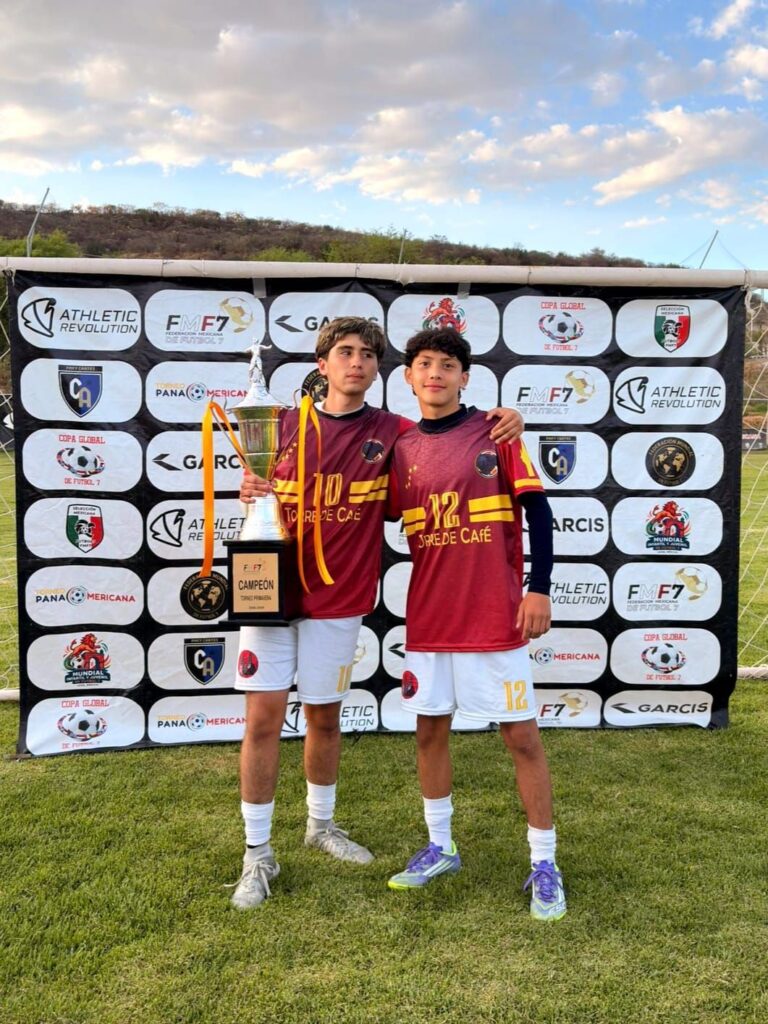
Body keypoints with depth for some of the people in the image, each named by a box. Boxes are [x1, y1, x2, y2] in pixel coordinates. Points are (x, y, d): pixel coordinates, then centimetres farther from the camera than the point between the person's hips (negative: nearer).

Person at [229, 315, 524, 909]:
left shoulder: (391, 433, 0)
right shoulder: (287, 425, 2)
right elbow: (263, 498, 10)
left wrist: (501, 421, -13)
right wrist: (251, 494, -13)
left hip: (340, 599, 1)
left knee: (325, 716, 14)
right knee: (264, 717, -1)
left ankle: (322, 824, 38)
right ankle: (258, 854, 14)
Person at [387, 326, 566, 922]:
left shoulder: (496, 431, -3)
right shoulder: (402, 448, 6)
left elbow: (538, 511, -5)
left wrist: (539, 588, -11)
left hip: (494, 617, -4)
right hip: (428, 618, 4)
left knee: (522, 737, 3)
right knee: (430, 731, 13)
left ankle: (545, 863, 20)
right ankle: (440, 849, 32)